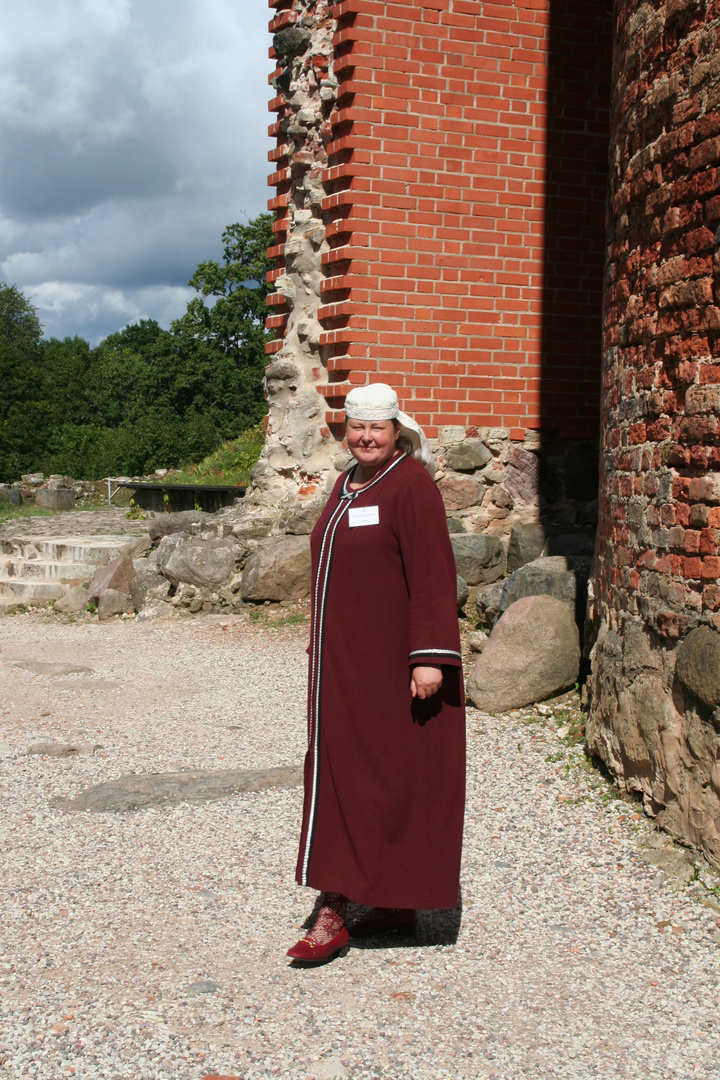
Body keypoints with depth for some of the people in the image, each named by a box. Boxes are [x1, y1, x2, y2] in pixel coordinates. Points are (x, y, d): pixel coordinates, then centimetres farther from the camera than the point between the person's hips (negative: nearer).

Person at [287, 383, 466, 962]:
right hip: (346, 661, 9)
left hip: (391, 663, -9)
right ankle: (397, 904, 20)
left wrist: (430, 656, -23)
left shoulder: (412, 486, -12)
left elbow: (432, 577, -18)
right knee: (340, 772, 10)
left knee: (379, 776, -4)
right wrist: (325, 649, 21)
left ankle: (334, 913, 0)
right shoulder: (346, 486, 14)